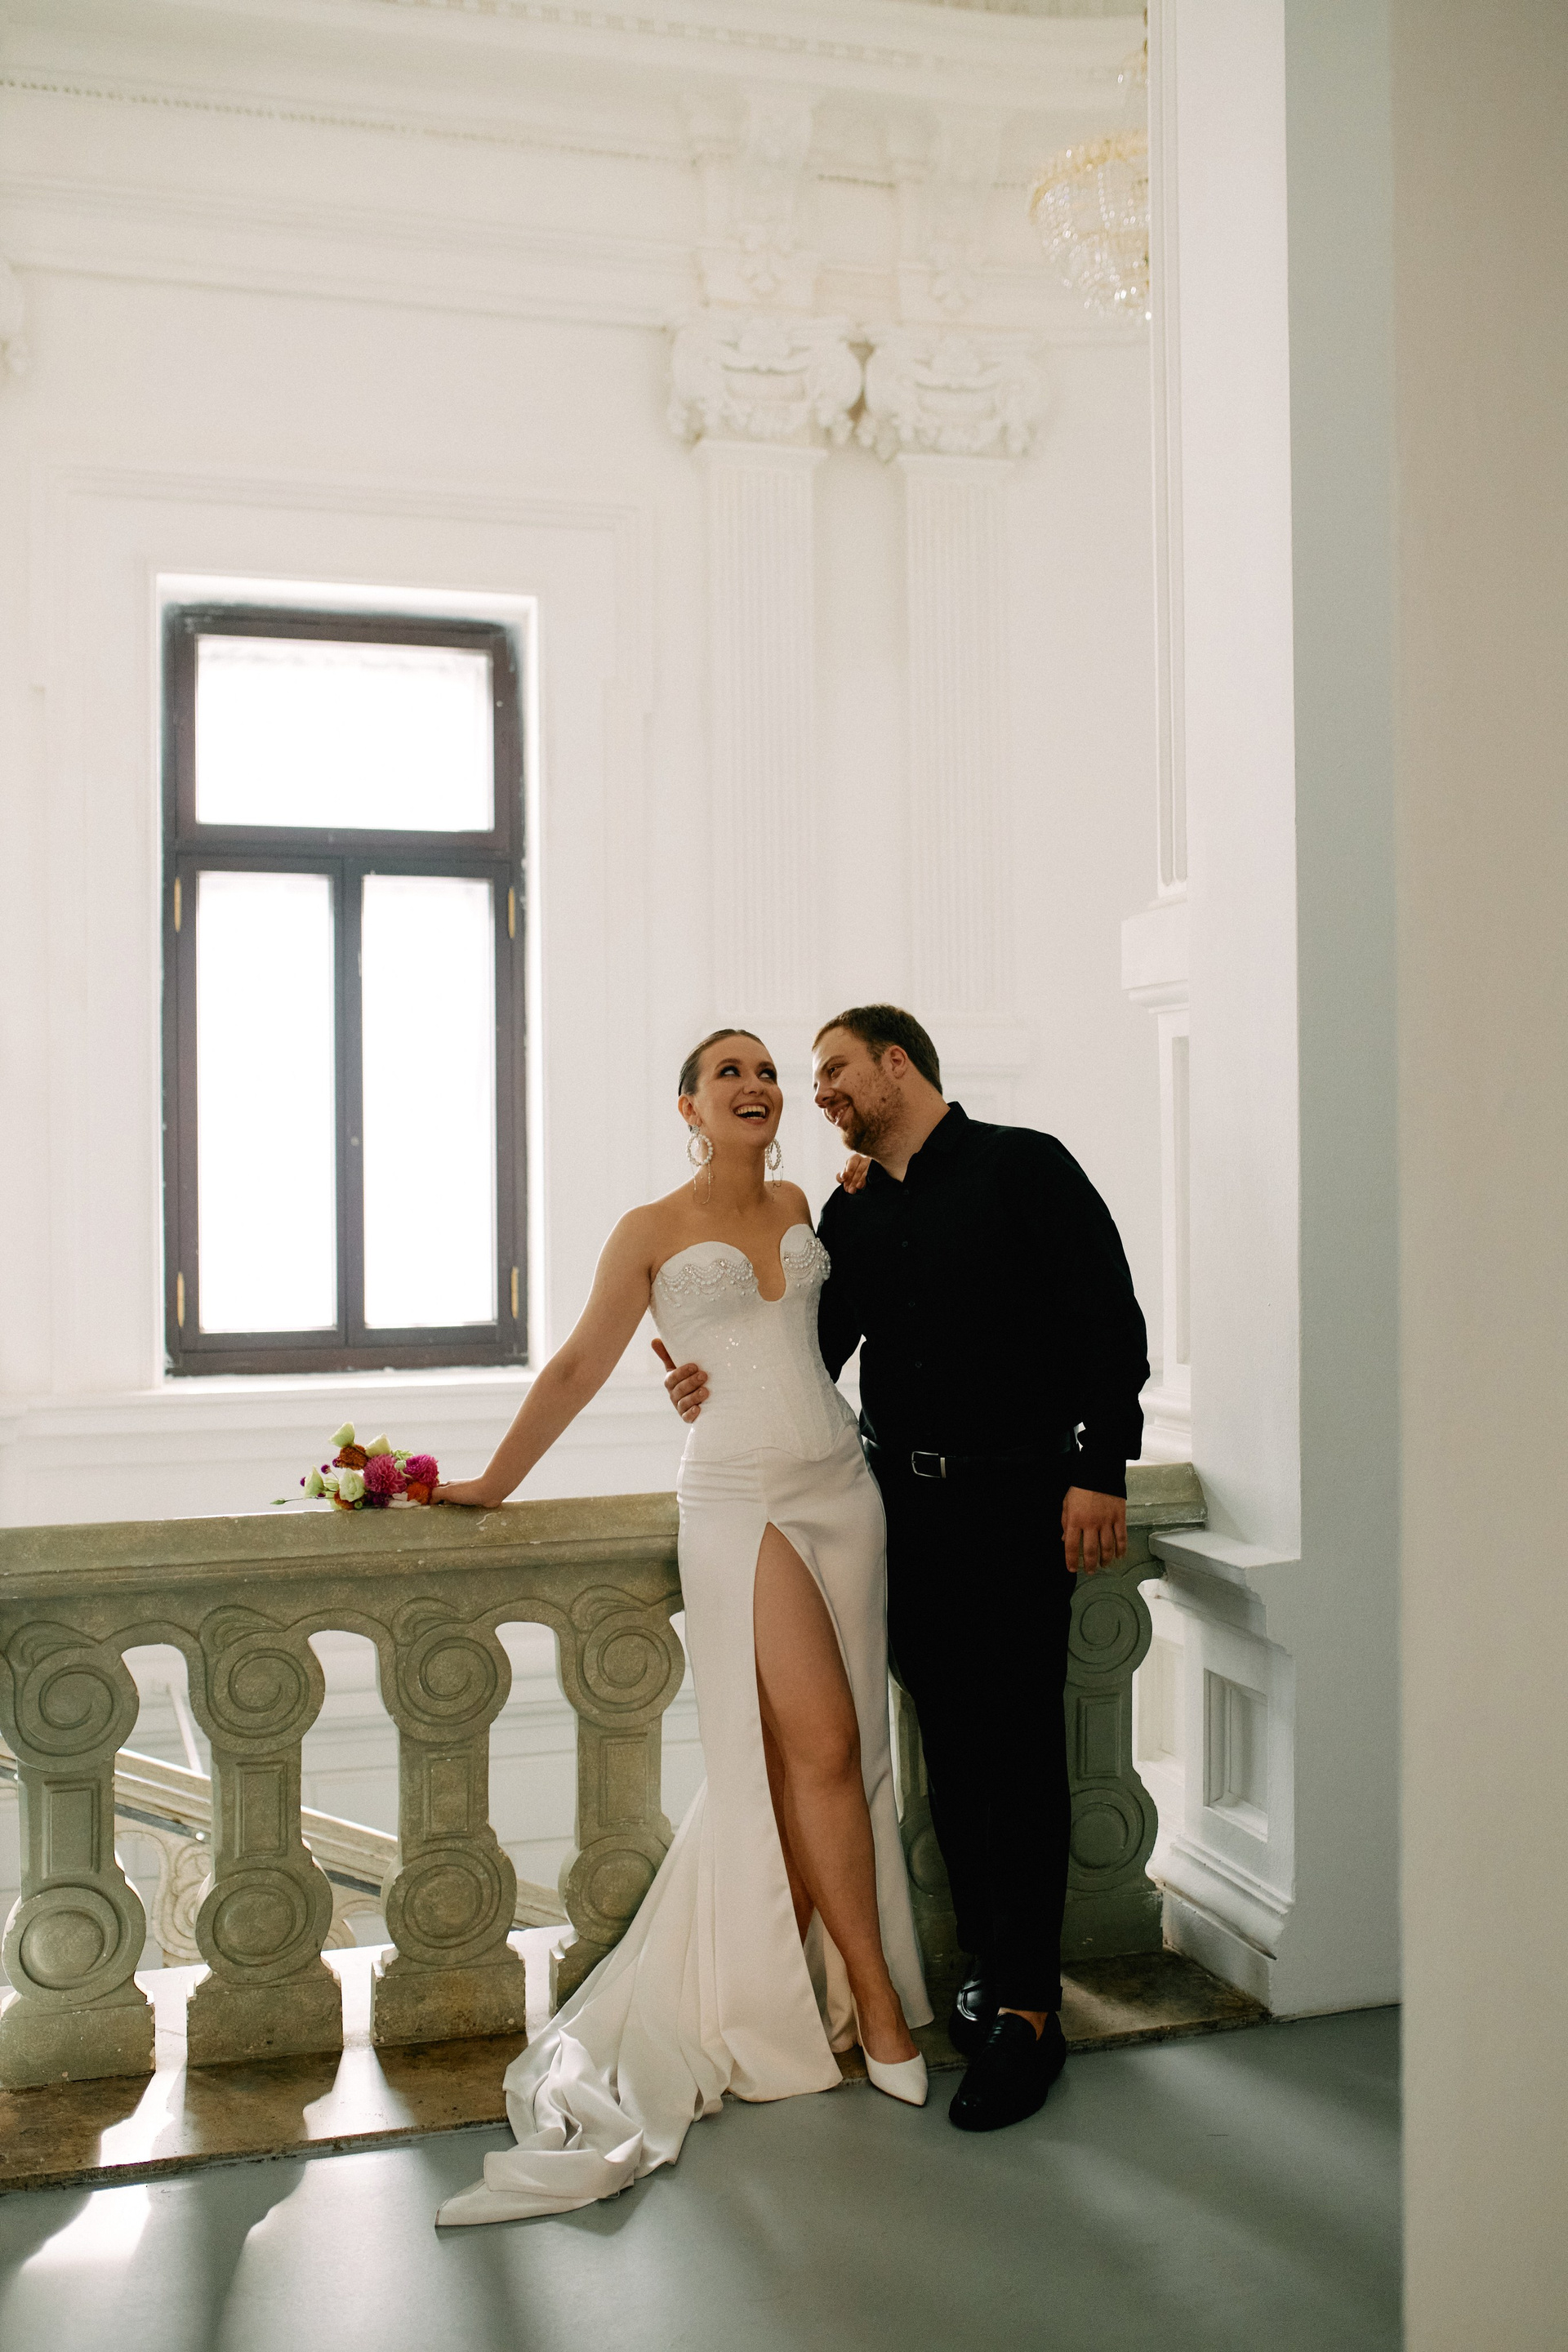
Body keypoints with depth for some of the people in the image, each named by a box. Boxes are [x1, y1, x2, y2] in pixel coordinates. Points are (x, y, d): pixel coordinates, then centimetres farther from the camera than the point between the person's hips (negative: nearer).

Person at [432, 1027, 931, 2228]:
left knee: (803, 1757, 4)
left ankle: (773, 1988, 16)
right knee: (820, 1742, -11)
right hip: (739, 1501, -4)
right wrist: (493, 1483, 7)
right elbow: (579, 1367, 5)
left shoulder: (798, 1208, 14)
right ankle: (876, 1999, 1)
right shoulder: (653, 1231, 1)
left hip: (840, 1487, 5)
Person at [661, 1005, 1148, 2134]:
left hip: (1018, 1500, -5)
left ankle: (1027, 2010, 5)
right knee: (949, 1746, 10)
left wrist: (1101, 1468, -14)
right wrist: (728, 1383, -8)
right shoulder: (851, 1211, 14)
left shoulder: (1024, 1166, -2)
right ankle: (990, 1972, 23)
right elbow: (814, 1343, 12)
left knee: (1019, 1748, -3)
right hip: (905, 1502, 5)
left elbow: (1109, 1319, -7)